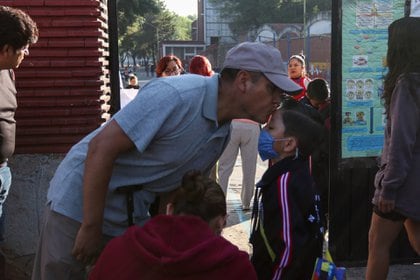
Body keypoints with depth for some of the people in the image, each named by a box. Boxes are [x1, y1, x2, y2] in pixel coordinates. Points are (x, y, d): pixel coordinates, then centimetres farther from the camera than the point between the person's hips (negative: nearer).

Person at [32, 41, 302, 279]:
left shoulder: (223, 132, 0)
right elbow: (101, 148, -26)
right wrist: (91, 227, -24)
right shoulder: (175, 95, -25)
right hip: (81, 202, -7)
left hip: (132, 220, 7)